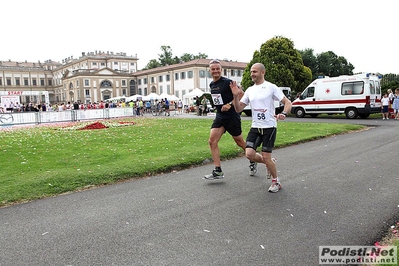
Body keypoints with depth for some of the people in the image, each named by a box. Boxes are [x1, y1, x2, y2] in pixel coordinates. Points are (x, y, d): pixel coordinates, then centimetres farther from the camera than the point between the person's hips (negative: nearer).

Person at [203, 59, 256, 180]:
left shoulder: (227, 82, -14)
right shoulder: (211, 84, 9)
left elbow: (242, 95, -14)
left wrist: (230, 104, -21)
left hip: (232, 117, -7)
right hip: (219, 117, 7)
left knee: (239, 141, 8)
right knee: (212, 141, -7)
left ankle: (252, 161, 35)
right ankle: (218, 171, -1)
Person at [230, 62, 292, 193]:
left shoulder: (271, 87, -4)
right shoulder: (249, 90, 10)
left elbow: (288, 102, -4)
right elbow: (238, 109, 9)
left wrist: (283, 114, -24)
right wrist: (236, 95, -8)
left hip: (269, 127, -5)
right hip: (255, 127, 5)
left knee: (266, 157, -4)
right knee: (249, 154, -8)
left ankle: (276, 181, 22)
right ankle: (270, 163, 22)